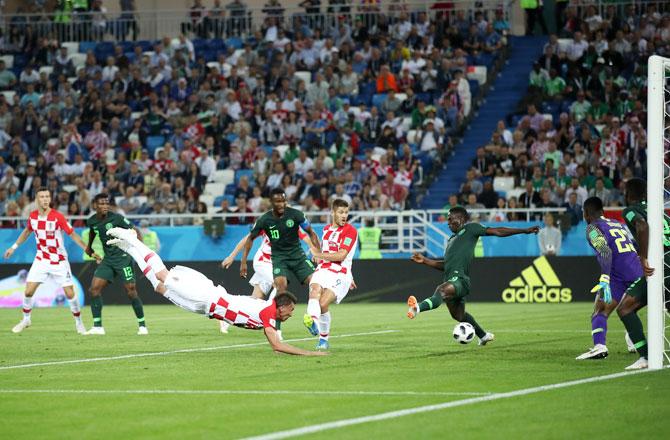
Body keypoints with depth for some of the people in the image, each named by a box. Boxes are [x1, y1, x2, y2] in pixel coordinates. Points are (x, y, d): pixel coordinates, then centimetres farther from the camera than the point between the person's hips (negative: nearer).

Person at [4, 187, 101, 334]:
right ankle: (26, 320, 19)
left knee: (70, 293, -7)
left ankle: (78, 322, 13)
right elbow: (27, 231, 18)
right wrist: (14, 247, 21)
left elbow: (73, 235, -13)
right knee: (28, 291, -3)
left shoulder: (57, 217, -18)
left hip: (59, 261, -3)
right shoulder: (33, 216, -4)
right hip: (41, 260, 3)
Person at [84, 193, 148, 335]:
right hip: (107, 259, 5)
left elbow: (134, 231, -12)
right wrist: (89, 246, 37)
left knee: (131, 291, -9)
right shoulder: (91, 221, 1)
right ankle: (97, 326, -1)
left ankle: (142, 325, 5)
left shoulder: (116, 218, -15)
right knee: (94, 289, -6)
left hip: (122, 257, -5)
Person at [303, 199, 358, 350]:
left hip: (340, 275, -5)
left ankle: (324, 339, -5)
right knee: (315, 290, -29)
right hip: (323, 270, 5)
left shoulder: (350, 231, -4)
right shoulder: (326, 229, 19)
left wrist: (319, 254, -8)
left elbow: (341, 256, -14)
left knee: (323, 303, -22)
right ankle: (313, 321, -55)